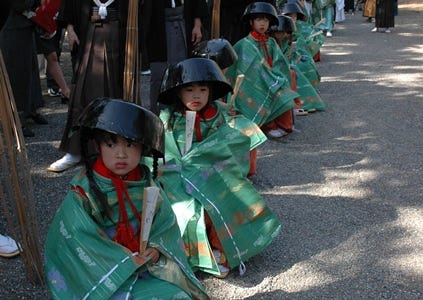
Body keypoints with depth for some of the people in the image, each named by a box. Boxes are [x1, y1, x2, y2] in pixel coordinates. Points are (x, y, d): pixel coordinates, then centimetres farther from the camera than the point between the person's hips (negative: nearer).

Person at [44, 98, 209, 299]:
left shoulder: (146, 183, -2)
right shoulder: (84, 190, -14)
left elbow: (165, 222, 1)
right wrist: (126, 261, -20)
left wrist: (156, 249, -19)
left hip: (146, 267, 4)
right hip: (103, 274, -3)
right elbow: (81, 240, -16)